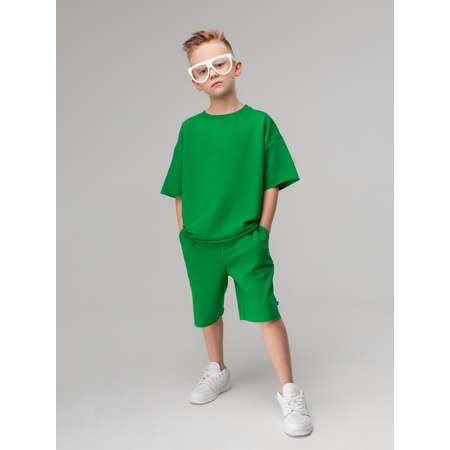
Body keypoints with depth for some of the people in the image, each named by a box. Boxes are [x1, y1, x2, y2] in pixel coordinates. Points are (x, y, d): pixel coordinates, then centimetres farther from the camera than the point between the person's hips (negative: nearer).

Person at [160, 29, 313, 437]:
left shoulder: (259, 122, -4)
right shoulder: (190, 128, 2)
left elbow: (273, 183, -2)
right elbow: (179, 189, 7)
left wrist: (262, 231, -5)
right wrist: (184, 234, 3)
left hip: (246, 239, -3)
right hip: (199, 241, 4)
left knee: (266, 310, -8)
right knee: (208, 310, 17)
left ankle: (289, 392, 7)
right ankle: (217, 371, 41)